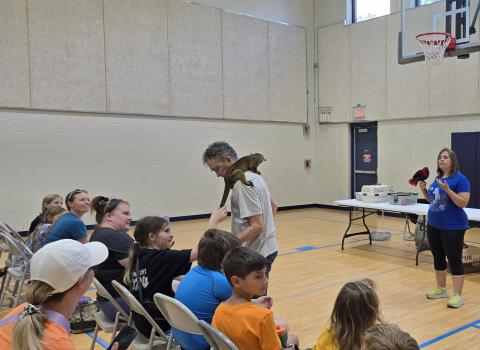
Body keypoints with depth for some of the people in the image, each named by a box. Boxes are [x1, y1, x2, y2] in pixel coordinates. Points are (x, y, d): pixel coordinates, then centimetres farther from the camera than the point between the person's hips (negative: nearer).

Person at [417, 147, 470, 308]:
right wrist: (424, 190, 1)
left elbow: (463, 203, -19)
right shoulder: (437, 178, 10)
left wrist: (447, 190, -28)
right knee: (438, 258, 15)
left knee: (454, 260, -1)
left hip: (453, 227, -7)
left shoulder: (460, 179, -12)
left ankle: (457, 295, 6)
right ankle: (441, 289, 28)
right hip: (433, 226, 7)